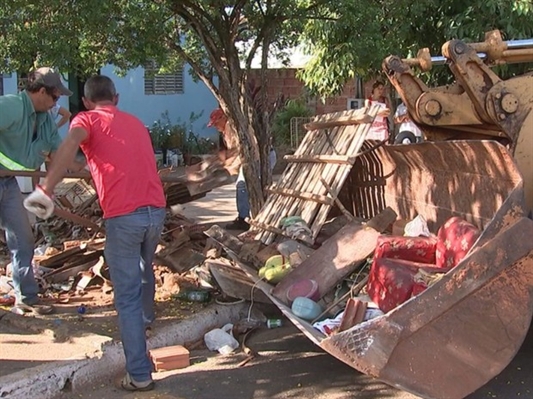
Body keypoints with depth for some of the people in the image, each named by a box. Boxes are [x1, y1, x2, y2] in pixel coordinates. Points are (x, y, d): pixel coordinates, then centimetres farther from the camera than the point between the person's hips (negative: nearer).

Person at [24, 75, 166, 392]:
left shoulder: (87, 120, 5)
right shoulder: (136, 122, 23)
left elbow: (70, 145, -17)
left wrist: (46, 190, -24)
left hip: (124, 216, -6)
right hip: (156, 210, 6)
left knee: (127, 297, 3)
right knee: (144, 269, 33)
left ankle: (139, 375, 6)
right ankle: (146, 318, 58)